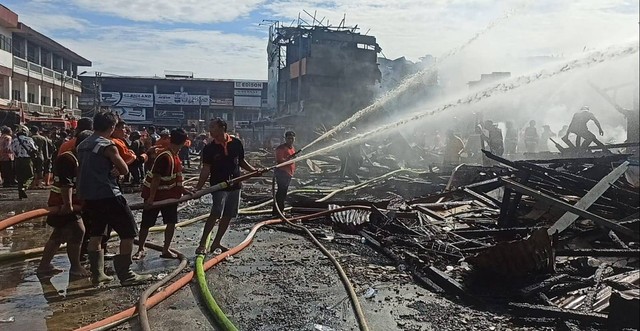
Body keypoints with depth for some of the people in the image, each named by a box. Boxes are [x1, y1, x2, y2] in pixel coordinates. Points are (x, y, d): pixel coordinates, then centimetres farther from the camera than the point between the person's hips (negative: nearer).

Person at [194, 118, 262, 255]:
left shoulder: (236, 144, 2)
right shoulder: (209, 148, -5)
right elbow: (206, 169, -7)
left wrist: (254, 170, 0)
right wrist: (198, 188, -16)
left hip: (235, 185, 4)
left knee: (228, 216, 9)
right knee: (216, 213, -16)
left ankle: (216, 243, 21)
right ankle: (202, 243, -8)